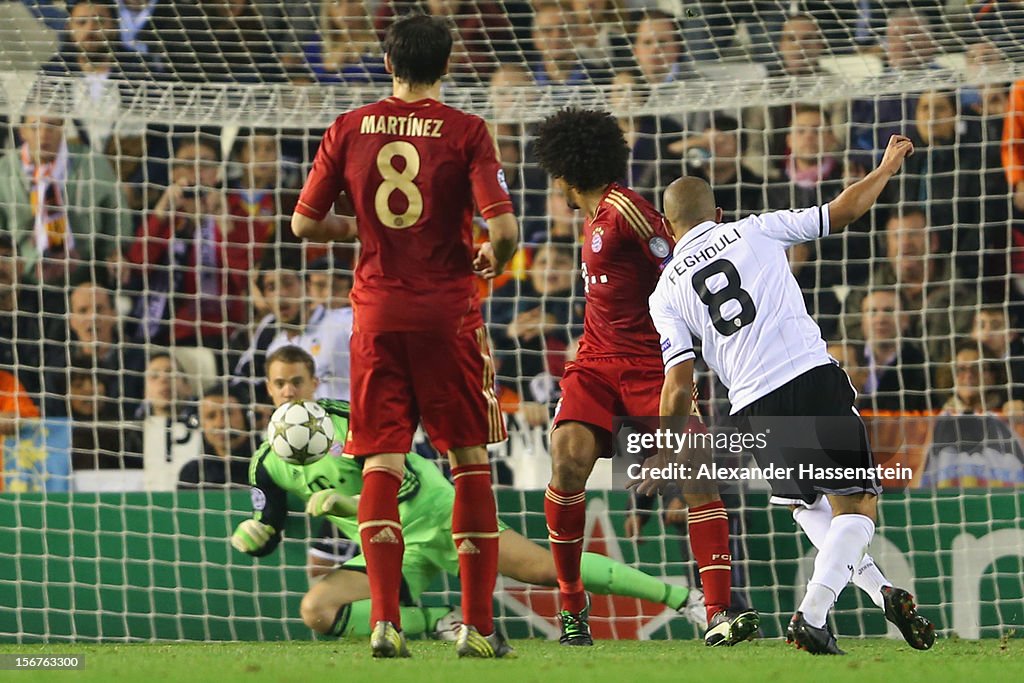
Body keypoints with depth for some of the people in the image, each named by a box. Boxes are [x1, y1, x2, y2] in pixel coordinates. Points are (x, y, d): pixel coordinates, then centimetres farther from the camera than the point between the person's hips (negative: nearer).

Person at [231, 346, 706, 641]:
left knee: (545, 567, -16)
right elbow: (267, 540, 8)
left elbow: (404, 485, -14)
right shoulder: (267, 464, 2)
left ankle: (682, 598, -8)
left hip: (436, 517, -4)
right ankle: (437, 623, -10)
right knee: (317, 611, -23)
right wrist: (251, 537, -16)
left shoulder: (349, 419, -10)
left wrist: (345, 504, -29)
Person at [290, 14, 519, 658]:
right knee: (471, 461, 7)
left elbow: (304, 224, 7)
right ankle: (478, 625, 5)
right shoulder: (466, 131, -5)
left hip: (377, 310, 2)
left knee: (381, 463, 3)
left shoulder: (350, 129, 4)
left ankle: (385, 620, -10)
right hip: (449, 311, -2)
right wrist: (492, 257, 9)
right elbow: (505, 227, -13)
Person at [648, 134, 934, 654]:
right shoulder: (755, 232, 9)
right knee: (855, 507, 3)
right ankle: (811, 616, -15)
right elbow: (844, 212, 16)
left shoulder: (665, 293, 10)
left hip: (754, 407, 2)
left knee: (805, 502, 26)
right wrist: (888, 167, 33)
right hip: (813, 376, -2)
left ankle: (879, 590, 10)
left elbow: (679, 385, 1)